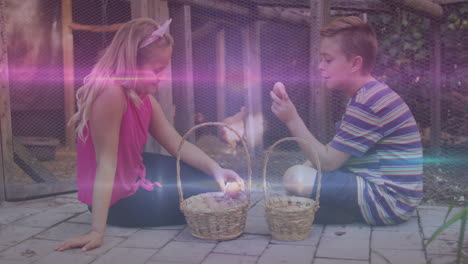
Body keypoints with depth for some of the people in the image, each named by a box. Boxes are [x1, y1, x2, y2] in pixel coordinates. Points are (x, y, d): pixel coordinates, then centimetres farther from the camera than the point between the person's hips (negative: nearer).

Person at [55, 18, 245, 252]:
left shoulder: (144, 97, 2)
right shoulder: (111, 93, -28)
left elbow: (178, 144, -1)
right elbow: (106, 162, -31)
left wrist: (215, 169, -16)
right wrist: (97, 231, -32)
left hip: (136, 173, 9)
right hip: (120, 200, -9)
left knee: (213, 182, 15)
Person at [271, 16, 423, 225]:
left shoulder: (368, 102, -19)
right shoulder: (370, 95, 15)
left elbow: (328, 162, -19)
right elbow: (335, 155, 13)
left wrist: (292, 119, -18)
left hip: (388, 200, -11)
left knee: (296, 180, -24)